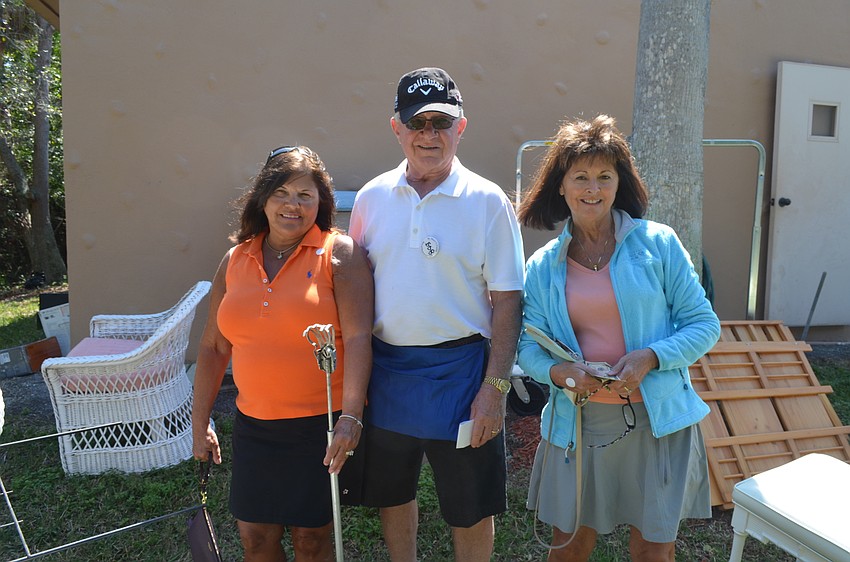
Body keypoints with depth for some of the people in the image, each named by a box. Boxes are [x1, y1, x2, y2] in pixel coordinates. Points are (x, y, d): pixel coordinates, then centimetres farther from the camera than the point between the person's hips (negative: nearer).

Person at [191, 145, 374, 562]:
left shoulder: (339, 253, -8)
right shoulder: (235, 260, 6)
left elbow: (358, 337, -17)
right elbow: (213, 347, 11)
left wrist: (351, 417, -25)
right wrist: (199, 423, 12)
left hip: (322, 424, -4)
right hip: (254, 425, 4)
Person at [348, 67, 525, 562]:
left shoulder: (487, 202, -7)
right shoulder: (371, 198, 3)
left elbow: (507, 302, -7)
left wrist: (496, 387, -12)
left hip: (458, 369, -3)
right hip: (385, 368, 4)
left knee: (470, 509, 12)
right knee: (393, 494, 22)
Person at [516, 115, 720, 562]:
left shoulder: (658, 243, -4)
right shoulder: (543, 266, 3)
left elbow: (704, 325, -2)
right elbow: (528, 345, 4)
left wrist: (650, 358, -18)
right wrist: (558, 371, -17)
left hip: (657, 420, -1)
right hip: (577, 423, 2)